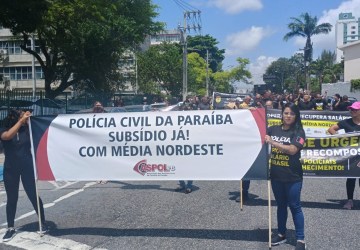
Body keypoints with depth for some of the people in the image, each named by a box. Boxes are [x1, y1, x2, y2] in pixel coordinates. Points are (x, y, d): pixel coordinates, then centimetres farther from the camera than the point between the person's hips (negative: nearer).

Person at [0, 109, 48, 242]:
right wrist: (21, 120, -30)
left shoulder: (27, 129, -1)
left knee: (33, 195, 3)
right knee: (11, 199, 8)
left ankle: (43, 222, 16)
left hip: (27, 167, 0)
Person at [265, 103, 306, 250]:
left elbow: (292, 150, -20)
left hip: (292, 176, -4)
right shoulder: (273, 129, 4)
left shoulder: (298, 131, -7)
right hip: (276, 175, 4)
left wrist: (273, 142, -24)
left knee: (294, 206, 3)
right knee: (281, 205, 16)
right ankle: (281, 234, 30)